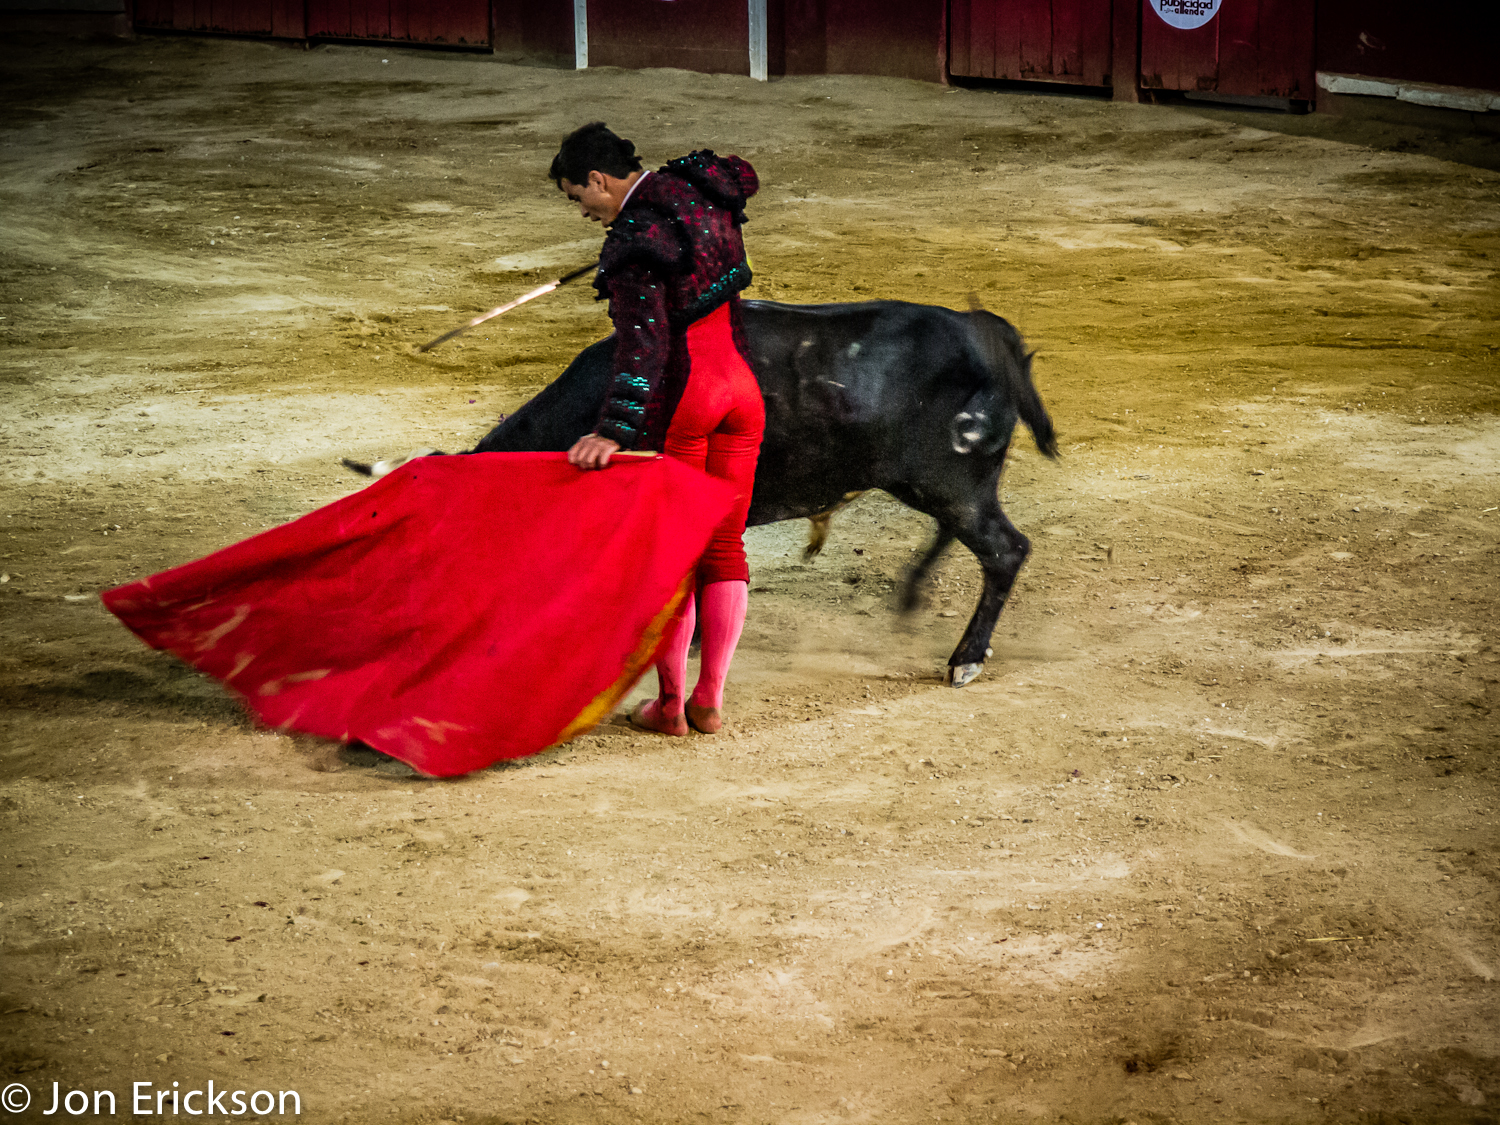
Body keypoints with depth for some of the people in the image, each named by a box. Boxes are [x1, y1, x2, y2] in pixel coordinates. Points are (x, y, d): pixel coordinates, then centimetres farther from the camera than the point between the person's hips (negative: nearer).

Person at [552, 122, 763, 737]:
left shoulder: (634, 241, -18)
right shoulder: (701, 187, 5)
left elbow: (643, 343, -28)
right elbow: (743, 174, 31)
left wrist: (614, 430, -34)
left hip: (678, 400, -7)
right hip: (741, 387, 7)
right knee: (725, 546, 10)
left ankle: (670, 702, 11)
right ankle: (710, 698, 16)